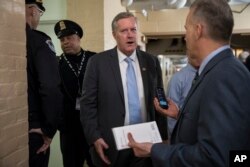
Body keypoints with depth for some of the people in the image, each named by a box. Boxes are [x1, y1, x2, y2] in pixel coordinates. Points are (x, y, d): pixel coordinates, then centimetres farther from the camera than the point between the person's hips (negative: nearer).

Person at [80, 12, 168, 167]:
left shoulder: (152, 61, 4)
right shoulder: (98, 62, -4)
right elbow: (88, 104, -4)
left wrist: (162, 137, 4)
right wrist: (94, 138, -11)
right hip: (111, 143, -2)